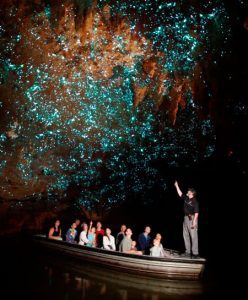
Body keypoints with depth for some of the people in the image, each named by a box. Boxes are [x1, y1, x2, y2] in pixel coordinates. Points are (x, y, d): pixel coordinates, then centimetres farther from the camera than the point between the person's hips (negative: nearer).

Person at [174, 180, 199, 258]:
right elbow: (180, 193, 24)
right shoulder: (186, 198, 11)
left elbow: (196, 212, -17)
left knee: (193, 236, -8)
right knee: (186, 235, 9)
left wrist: (194, 222, -22)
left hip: (192, 218, -9)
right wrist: (176, 186, 23)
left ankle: (195, 253, -6)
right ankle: (188, 252, 14)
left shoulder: (195, 201, -11)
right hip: (186, 218, 9)